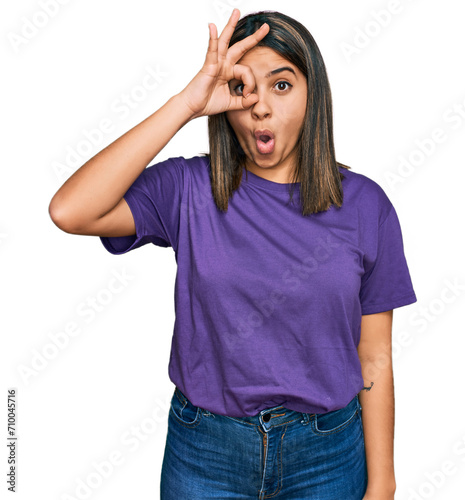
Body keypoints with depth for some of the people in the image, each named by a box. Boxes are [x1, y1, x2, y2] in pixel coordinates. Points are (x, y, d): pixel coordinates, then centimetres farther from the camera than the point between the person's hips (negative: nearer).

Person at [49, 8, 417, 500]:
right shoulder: (189, 189, -10)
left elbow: (374, 357, -4)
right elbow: (69, 211, -26)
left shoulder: (363, 204, -8)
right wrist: (186, 103, -25)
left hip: (327, 453, 1)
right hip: (203, 451, 0)